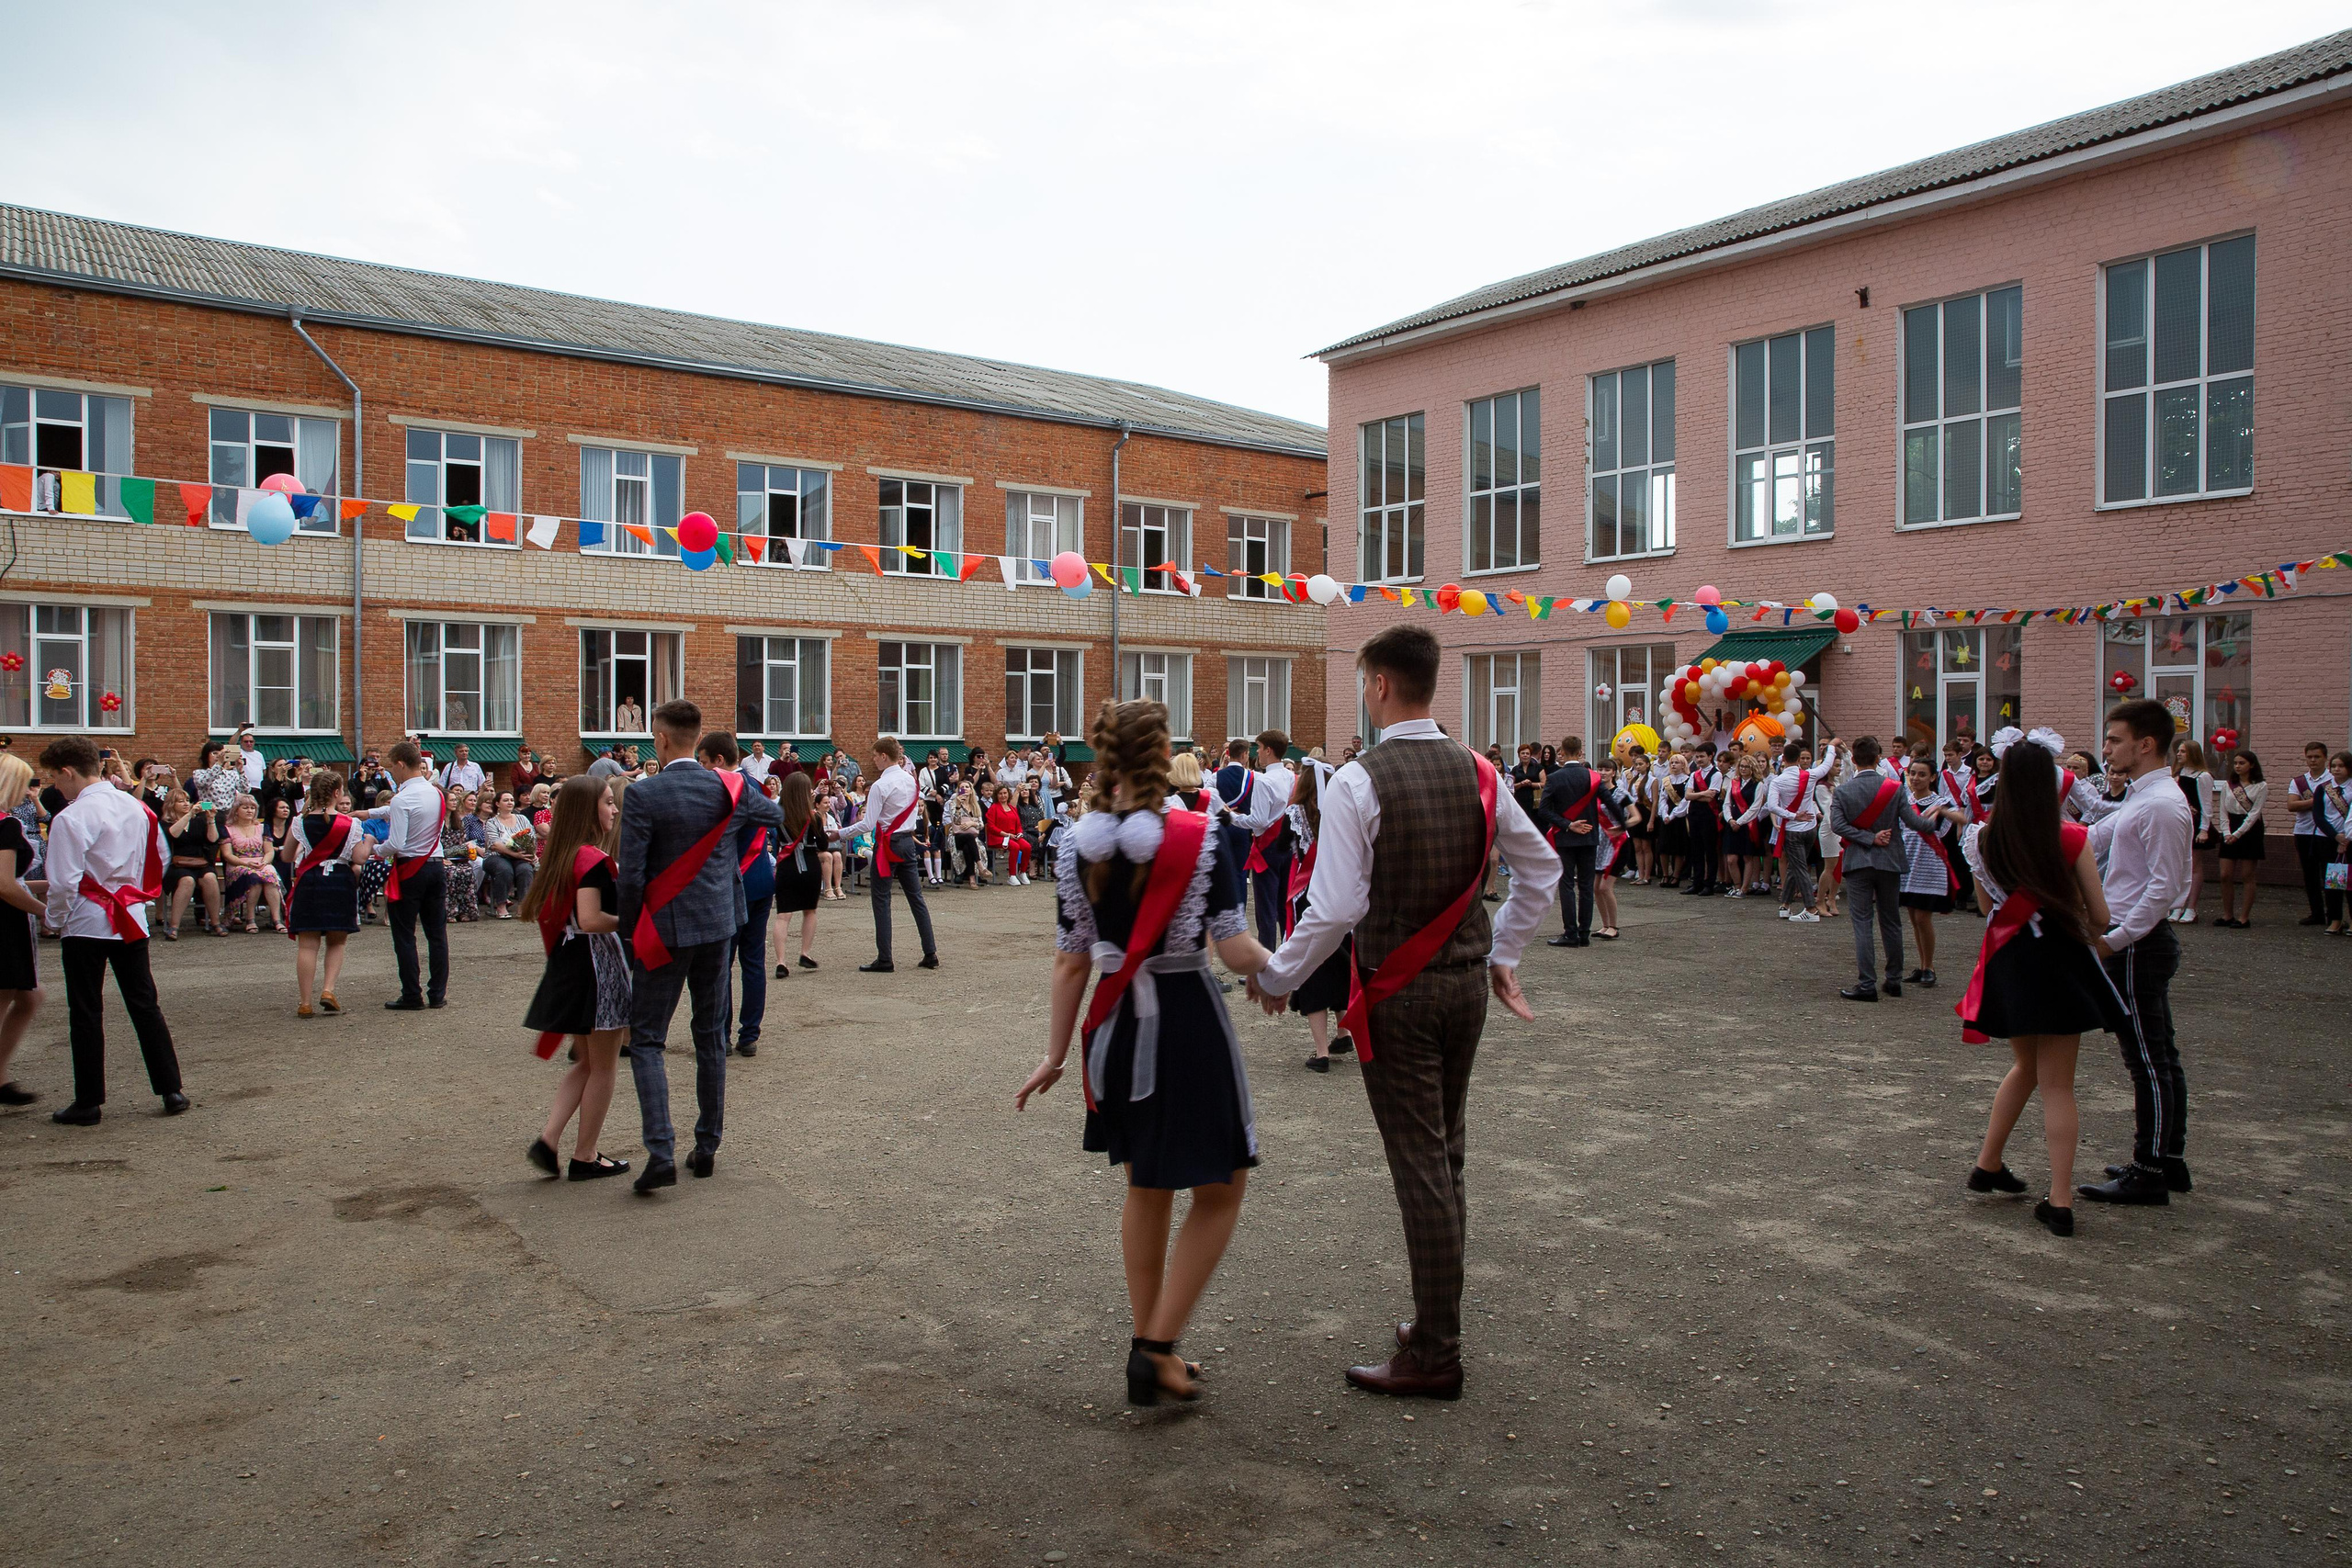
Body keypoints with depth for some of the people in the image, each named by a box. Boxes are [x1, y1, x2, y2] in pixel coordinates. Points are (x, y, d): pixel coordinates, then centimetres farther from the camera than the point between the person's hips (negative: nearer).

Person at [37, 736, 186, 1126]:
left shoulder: (70, 819, -14)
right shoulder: (134, 807, 4)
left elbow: (64, 883, -16)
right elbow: (159, 858, 11)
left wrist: (52, 919, 0)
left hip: (85, 922, -5)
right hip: (131, 919, 5)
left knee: (86, 1013, 4)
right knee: (144, 1005, 10)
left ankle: (88, 1103, 10)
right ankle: (171, 1090, 9)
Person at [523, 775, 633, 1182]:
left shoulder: (562, 856, 9)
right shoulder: (594, 858, -18)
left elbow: (539, 910, 18)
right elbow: (590, 920, -26)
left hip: (569, 963, 9)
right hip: (599, 964, -9)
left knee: (586, 1063, 20)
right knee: (603, 1067, 4)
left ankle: (547, 1139, 10)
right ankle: (585, 1158, 12)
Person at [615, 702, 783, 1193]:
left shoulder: (642, 795, -14)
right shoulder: (729, 789, -2)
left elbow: (631, 876, -14)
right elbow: (776, 816, 19)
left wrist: (628, 933, 0)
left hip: (663, 931, -4)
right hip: (718, 925, 4)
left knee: (646, 1041, 4)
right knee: (711, 1037, 14)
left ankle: (660, 1153, -7)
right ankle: (707, 1147, 22)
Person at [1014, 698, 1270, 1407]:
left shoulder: (1078, 848, -2)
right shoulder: (1197, 838, -14)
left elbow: (1070, 963, 2)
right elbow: (1236, 950, -14)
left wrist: (1056, 1054, 11)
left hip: (1118, 1027, 5)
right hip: (1189, 1021, -5)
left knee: (1146, 1189, 22)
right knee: (1220, 1189, 12)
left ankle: (1150, 1346, 31)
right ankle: (1157, 1346, 6)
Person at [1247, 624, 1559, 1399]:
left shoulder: (1357, 782, -17)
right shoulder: (1478, 773, 3)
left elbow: (1334, 910, -20)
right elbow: (1541, 870, 11)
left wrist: (1277, 978, -5)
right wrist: (1502, 953, 22)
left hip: (1399, 994, -6)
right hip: (1470, 983, 6)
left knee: (1419, 1166, 1)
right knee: (1444, 1155, 18)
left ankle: (1435, 1354, 11)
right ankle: (1437, 1320, 30)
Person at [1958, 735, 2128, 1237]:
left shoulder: (1985, 838, -3)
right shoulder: (2072, 838, -13)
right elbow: (2099, 917, -7)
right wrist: (2078, 922, 14)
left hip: (2006, 960, 3)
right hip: (2058, 961, -3)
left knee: (2025, 1067, 25)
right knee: (2057, 1084, 4)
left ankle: (1987, 1165, 28)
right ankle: (2060, 1201, 4)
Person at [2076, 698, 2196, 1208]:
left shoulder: (2160, 805, -18)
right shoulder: (2140, 799, 13)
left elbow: (2165, 886, -22)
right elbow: (2089, 842, 22)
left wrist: (2115, 940, -20)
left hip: (2138, 946, -10)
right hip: (2140, 941, 10)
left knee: (2148, 1060, -3)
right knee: (2160, 1057, 16)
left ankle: (2148, 1174, 4)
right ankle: (2169, 1160, 26)